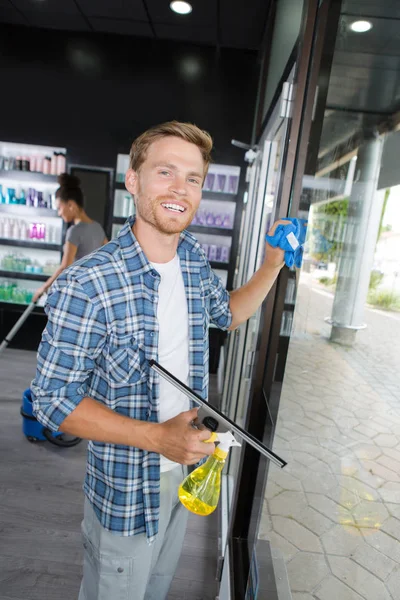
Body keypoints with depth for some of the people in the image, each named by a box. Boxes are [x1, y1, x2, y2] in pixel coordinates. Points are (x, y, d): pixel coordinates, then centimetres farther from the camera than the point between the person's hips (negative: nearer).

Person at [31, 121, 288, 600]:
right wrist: (156, 436, -27)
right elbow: (52, 398, -21)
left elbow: (226, 313, 12)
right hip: (126, 489, -5)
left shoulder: (195, 260, -6)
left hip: (187, 468, 6)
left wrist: (272, 267, -1)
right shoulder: (86, 285, -29)